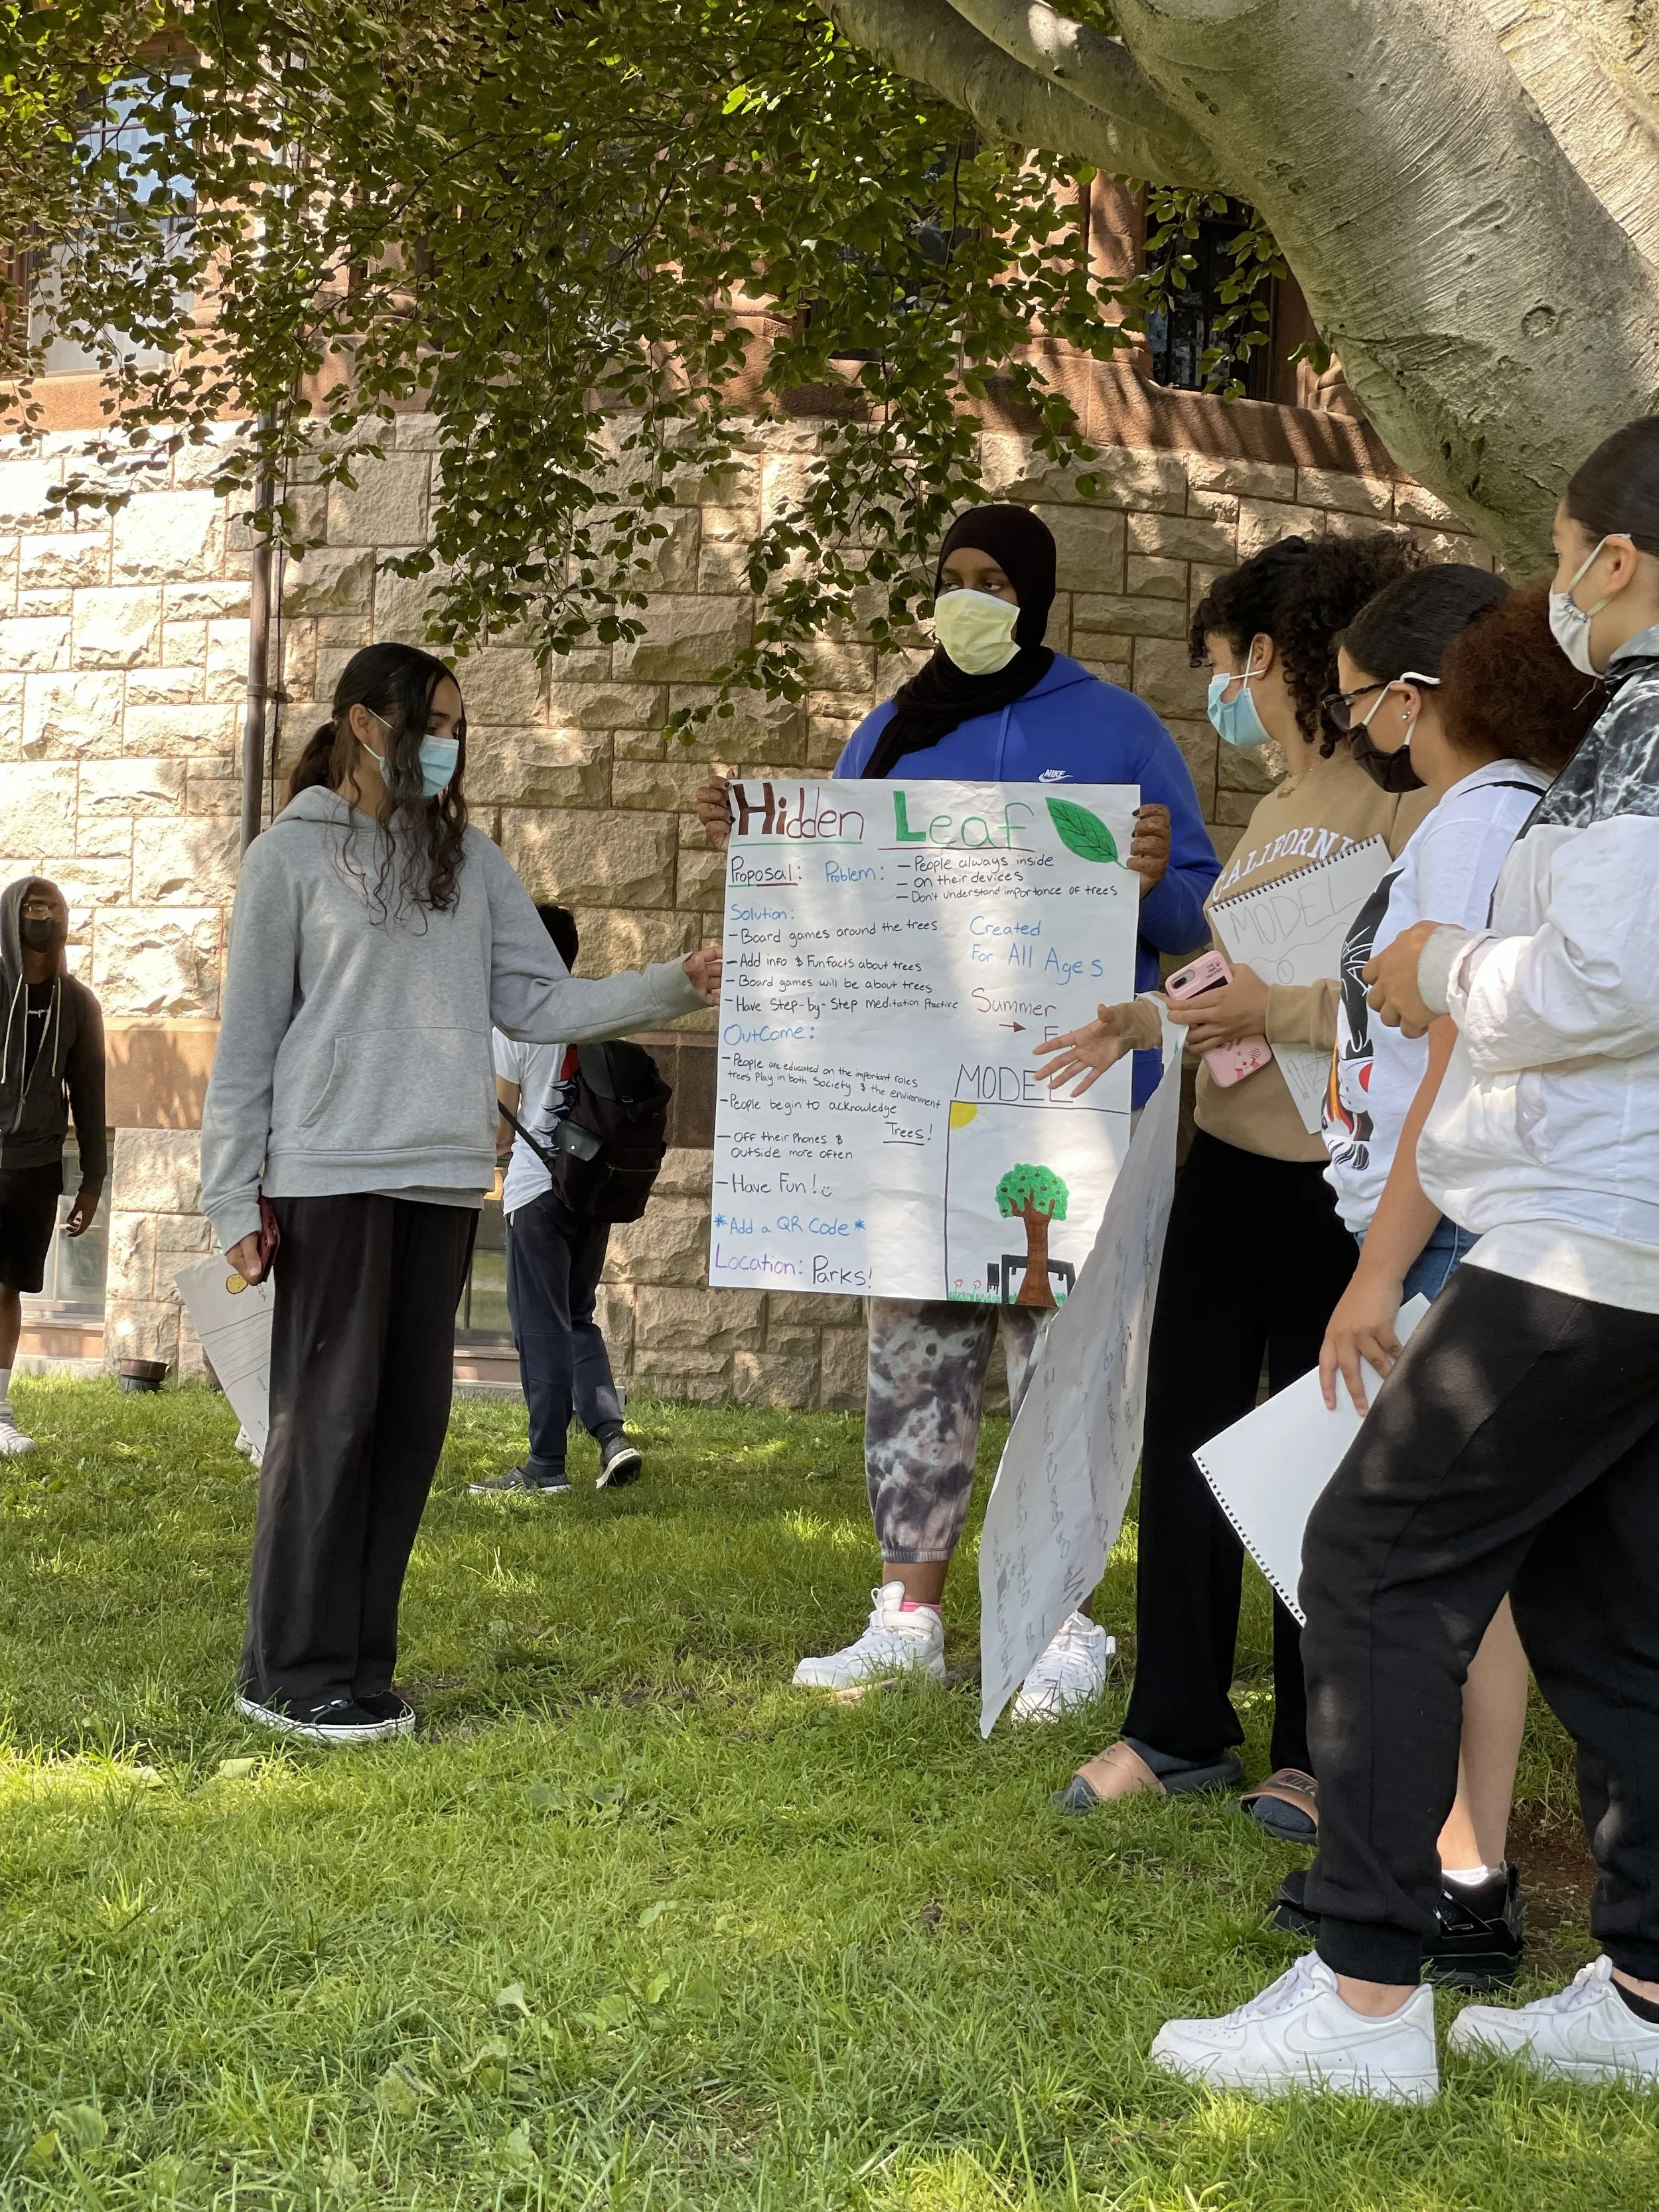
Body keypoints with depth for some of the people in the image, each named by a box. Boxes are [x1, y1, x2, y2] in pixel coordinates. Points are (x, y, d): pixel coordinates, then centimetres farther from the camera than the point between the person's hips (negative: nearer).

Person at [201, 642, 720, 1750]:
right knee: (329, 1416, -5)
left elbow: (540, 1003, 10)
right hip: (332, 1173, -5)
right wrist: (237, 1198, -4)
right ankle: (294, 1671, 4)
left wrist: (676, 985, -2)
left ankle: (357, 1663, 14)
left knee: (411, 1418, 6)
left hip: (446, 1177, 5)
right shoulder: (295, 854, 1)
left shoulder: (470, 860, 15)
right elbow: (248, 1038, 0)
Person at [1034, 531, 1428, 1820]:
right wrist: (1144, 1024, 10)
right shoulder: (1274, 814, 17)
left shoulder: (1402, 793, -13)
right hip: (1230, 1163, 9)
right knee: (1184, 1442, 10)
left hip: (1338, 1181, -8)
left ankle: (1317, 1750, 19)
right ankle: (1178, 1729, 23)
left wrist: (1277, 1013, -22)